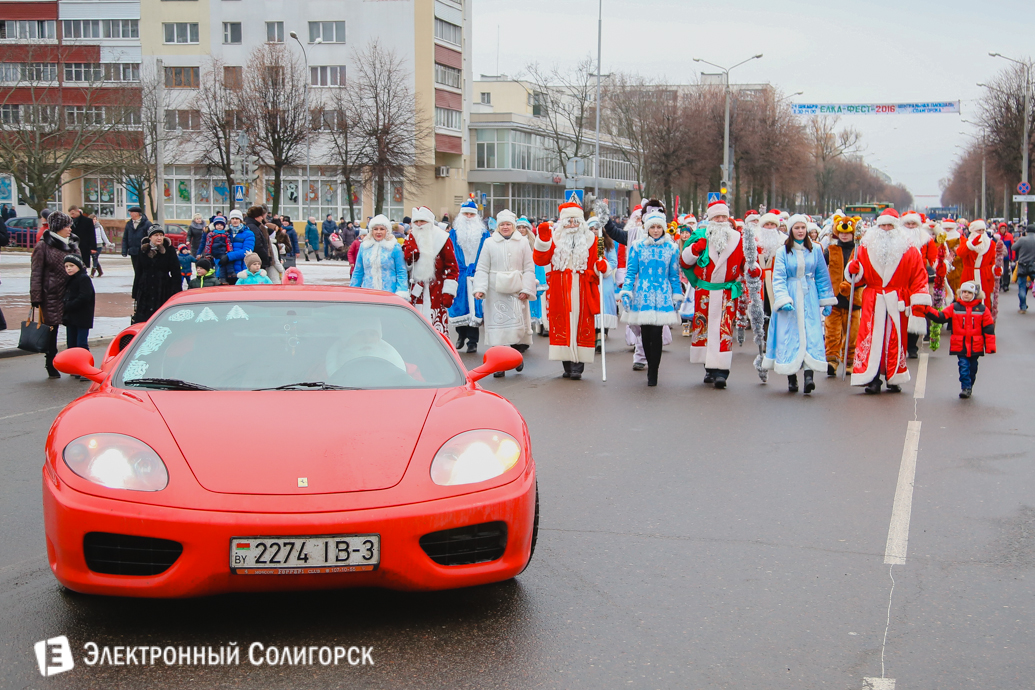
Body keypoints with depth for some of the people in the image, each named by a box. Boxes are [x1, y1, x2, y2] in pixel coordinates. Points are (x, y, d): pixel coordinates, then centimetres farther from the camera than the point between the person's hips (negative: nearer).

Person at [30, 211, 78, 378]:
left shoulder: (73, 246, 12)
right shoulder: (43, 246, -5)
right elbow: (36, 274, -7)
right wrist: (36, 299, -13)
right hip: (52, 297, -5)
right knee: (51, 332, 4)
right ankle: (51, 367, 14)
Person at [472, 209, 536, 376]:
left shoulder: (523, 242, 7)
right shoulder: (489, 243, 8)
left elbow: (529, 269, 5)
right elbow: (482, 269, 6)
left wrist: (526, 290, -5)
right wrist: (480, 288, -8)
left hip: (516, 292, 0)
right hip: (496, 292, 0)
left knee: (519, 324, -5)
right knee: (498, 325, -1)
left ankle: (518, 353, 22)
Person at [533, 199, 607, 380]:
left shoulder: (590, 239, 8)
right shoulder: (555, 238, 8)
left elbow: (596, 262, 9)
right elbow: (540, 260, -3)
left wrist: (600, 266, -14)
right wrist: (543, 239, -13)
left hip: (582, 291, -1)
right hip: (560, 292, 1)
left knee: (581, 326, -4)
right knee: (561, 326, 1)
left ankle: (577, 367, -3)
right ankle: (568, 366, 8)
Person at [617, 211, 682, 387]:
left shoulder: (671, 248, 6)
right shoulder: (637, 246, 3)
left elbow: (674, 275, 10)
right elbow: (630, 272, 3)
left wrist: (677, 297, 7)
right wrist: (626, 293, -6)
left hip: (662, 297, 0)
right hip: (642, 295, 1)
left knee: (656, 334, -9)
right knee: (645, 334, 4)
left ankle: (653, 372, 1)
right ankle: (651, 368, 23)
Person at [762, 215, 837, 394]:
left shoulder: (815, 250, 7)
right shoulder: (783, 252, 1)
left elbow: (822, 277, 12)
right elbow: (778, 278, -4)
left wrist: (826, 301, 12)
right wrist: (783, 300, -17)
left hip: (809, 299, 1)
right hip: (790, 298, -1)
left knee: (811, 334, -12)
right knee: (790, 335, -3)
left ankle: (809, 374, -21)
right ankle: (791, 377, 3)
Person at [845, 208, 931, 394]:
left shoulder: (908, 250, 3)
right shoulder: (866, 247, 8)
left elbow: (918, 276, 0)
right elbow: (859, 278, 11)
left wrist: (919, 302, -7)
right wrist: (853, 270, -11)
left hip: (897, 303, -1)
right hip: (873, 302, 1)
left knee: (895, 339, 3)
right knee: (872, 338, -6)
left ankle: (894, 379, 14)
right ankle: (872, 380, -5)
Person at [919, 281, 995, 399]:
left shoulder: (982, 310, 1)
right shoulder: (954, 308, 2)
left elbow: (988, 329, 2)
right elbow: (940, 317, -2)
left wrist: (990, 347, -2)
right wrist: (926, 310, -16)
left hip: (975, 347, 1)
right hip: (960, 346, -1)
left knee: (972, 368, 12)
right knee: (963, 366, -9)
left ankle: (969, 387, 28)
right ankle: (965, 388, -4)